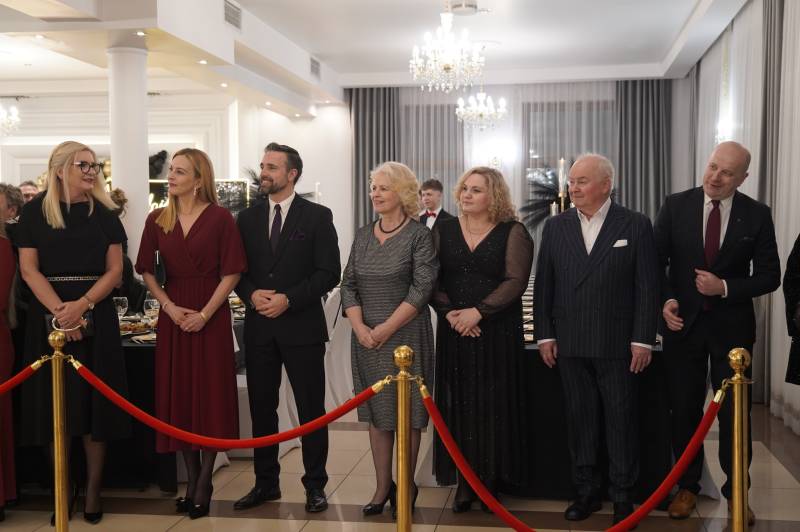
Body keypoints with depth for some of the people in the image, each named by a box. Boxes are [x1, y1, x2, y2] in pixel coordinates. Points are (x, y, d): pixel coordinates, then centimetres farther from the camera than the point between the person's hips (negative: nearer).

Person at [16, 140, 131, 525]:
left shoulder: (104, 214, 7)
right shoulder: (35, 211, 4)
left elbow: (114, 270, 2)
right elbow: (29, 269, -2)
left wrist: (81, 305, -14)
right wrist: (60, 311, -15)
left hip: (96, 316, 1)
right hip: (48, 316, -1)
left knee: (93, 402, 0)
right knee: (55, 403, 1)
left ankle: (93, 491, 9)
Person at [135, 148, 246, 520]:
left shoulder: (220, 218, -5)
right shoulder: (157, 220, 6)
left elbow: (231, 272, -7)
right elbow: (147, 271, 8)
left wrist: (205, 314, -13)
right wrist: (170, 308, -4)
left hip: (211, 316, -3)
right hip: (173, 315, 4)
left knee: (210, 394, 0)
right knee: (178, 395, 5)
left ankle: (204, 484, 9)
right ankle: (191, 478, 17)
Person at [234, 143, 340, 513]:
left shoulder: (318, 216, -2)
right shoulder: (247, 218, 10)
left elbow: (329, 272, -7)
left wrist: (289, 299, -16)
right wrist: (252, 294, -10)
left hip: (302, 326, -4)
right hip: (259, 326, 4)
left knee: (311, 409, 4)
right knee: (261, 408, 10)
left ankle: (315, 484, 16)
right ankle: (266, 482, 23)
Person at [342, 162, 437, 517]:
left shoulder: (418, 235, -5)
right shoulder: (362, 235, 9)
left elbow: (422, 288, -12)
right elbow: (348, 284, 7)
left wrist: (388, 328, -15)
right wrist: (359, 327, -8)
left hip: (406, 335, -4)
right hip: (366, 337, 5)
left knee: (406, 411, 3)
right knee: (376, 411, 9)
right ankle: (383, 486, 18)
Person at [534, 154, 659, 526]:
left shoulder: (636, 225, -2)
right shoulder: (556, 227, 6)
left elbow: (647, 286, -3)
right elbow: (543, 285, 7)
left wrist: (643, 339, -7)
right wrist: (544, 334, 3)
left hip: (618, 344, -2)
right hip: (570, 344, 3)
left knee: (621, 420, 6)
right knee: (579, 419, 10)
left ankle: (622, 496, 19)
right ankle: (587, 491, 22)